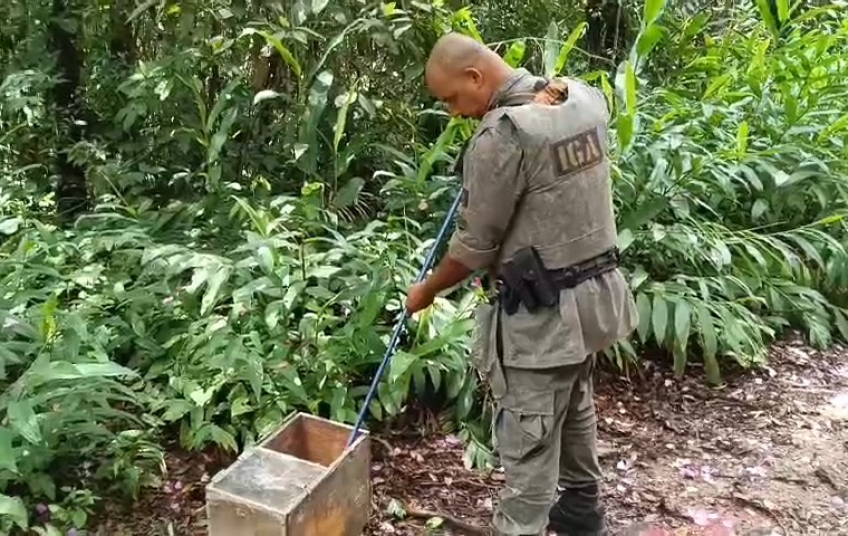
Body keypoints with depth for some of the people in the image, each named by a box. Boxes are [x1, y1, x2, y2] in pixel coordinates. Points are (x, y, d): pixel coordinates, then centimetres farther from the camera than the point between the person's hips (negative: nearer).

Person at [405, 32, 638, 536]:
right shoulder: (585, 98, 2)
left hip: (542, 313, -9)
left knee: (527, 442, 3)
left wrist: (428, 289, 1)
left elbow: (475, 245, -15)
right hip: (597, 289, 9)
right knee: (575, 410, 26)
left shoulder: (501, 134, -23)